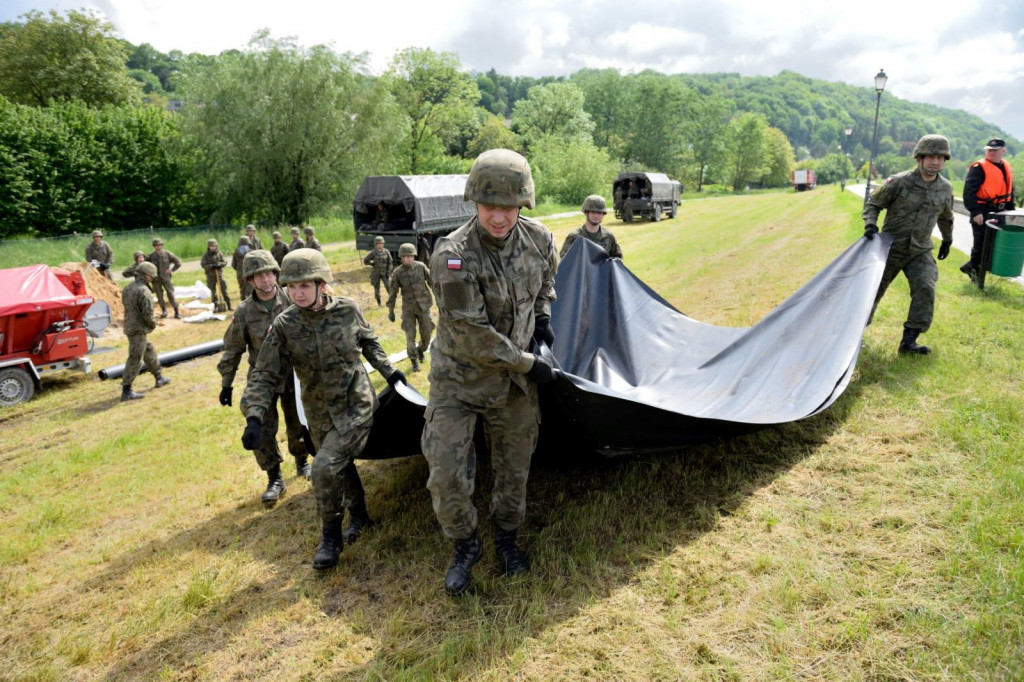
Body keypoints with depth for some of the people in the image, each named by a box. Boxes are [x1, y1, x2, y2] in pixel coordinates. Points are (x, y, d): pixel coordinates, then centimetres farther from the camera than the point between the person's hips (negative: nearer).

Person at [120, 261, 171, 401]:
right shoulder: (143, 291, -20)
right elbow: (147, 313, -25)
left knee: (149, 352, 24)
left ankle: (159, 378, 38)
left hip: (130, 326, 10)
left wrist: (150, 321, 15)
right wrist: (153, 324, -4)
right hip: (139, 329, -10)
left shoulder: (127, 288, 8)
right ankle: (126, 391, -2)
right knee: (135, 359, -5)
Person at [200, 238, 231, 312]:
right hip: (210, 276, 0)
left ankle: (229, 306, 3)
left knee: (224, 290, -2)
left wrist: (219, 264, -18)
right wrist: (211, 266, -22)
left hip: (219, 274, 0)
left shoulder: (220, 254, 5)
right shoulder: (206, 255, 0)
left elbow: (225, 262, 2)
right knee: (213, 292, 5)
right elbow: (202, 264, -7)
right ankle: (216, 307, 13)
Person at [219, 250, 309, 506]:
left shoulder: (292, 302, -9)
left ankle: (302, 462, 40)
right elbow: (232, 351, 1)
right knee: (262, 432, -2)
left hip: (295, 376, 1)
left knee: (298, 426, 14)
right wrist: (226, 384, 2)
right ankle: (274, 479, 15)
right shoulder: (244, 312, -9)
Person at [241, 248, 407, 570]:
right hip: (319, 414, 3)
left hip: (356, 405, -3)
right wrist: (254, 417, -23)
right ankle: (359, 516, 46)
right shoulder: (284, 326, -13)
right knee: (342, 466, 18)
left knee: (325, 469, -16)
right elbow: (265, 376, -12)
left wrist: (388, 370, 10)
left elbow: (369, 342, 8)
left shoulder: (348, 310, -13)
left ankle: (331, 537, 7)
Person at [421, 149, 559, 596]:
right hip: (459, 380, -4)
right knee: (447, 478, -4)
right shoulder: (453, 255, -25)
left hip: (514, 382, 4)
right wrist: (529, 364, -16)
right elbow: (472, 338, -24)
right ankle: (465, 547, 25)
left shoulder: (539, 239, -8)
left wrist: (543, 313, 3)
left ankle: (507, 538, 42)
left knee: (514, 469, 15)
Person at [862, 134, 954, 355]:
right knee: (873, 290, 7)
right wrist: (870, 224, -21)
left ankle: (909, 340, -9)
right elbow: (873, 203, -4)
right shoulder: (899, 182, -13)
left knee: (925, 289, -15)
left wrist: (947, 240, 30)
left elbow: (946, 217, 20)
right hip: (890, 248, -3)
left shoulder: (945, 188, 2)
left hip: (920, 252, 3)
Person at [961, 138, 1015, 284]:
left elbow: (1009, 191, 23)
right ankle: (975, 270, 12)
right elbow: (969, 192, -18)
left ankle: (973, 266, 21)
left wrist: (1011, 210, 18)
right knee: (982, 243, -4)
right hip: (982, 213, -7)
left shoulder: (1007, 168, 14)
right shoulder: (979, 168, -11)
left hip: (999, 212, 8)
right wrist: (975, 211, -24)